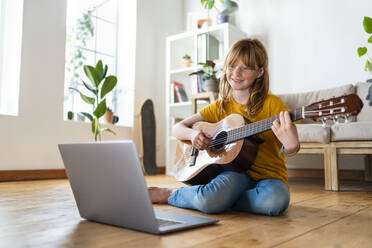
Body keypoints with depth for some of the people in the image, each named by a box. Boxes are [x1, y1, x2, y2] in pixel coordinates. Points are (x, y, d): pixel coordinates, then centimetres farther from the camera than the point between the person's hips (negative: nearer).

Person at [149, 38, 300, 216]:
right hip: (235, 171, 0)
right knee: (208, 200, -35)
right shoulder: (220, 107, 7)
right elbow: (178, 128, 9)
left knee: (275, 201, -36)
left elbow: (288, 151, -10)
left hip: (269, 176, 1)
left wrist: (290, 146, -34)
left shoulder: (272, 104, -3)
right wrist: (192, 134, -13)